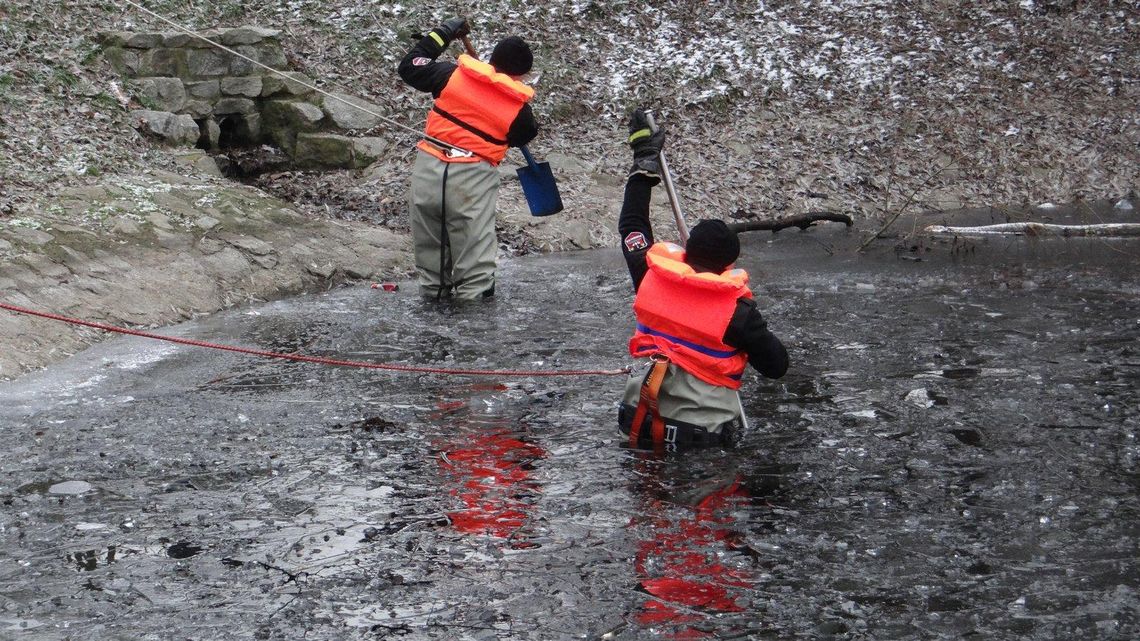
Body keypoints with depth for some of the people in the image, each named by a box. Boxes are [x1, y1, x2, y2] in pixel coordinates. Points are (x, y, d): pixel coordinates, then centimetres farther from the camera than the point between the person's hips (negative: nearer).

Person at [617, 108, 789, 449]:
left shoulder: (652, 278, -2)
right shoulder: (737, 310, -11)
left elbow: (631, 225, 16)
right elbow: (777, 366, -2)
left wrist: (644, 163, 25)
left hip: (640, 424, 4)